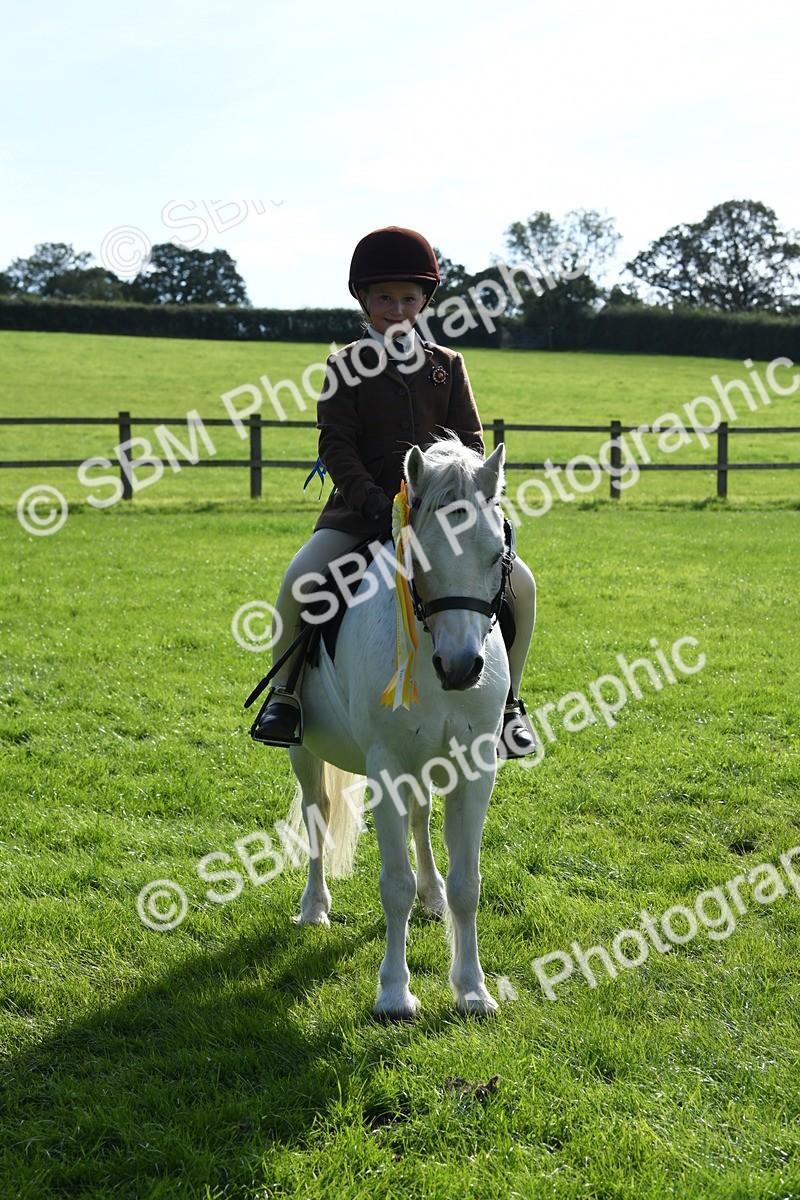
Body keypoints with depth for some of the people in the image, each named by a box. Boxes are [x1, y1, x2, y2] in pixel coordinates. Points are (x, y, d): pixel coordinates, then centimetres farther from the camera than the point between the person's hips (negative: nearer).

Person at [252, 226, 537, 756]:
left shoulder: (447, 364, 14)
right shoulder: (347, 366, 8)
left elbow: (472, 439, 10)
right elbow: (336, 444, -1)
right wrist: (370, 498, -18)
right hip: (363, 507, -1)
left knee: (519, 584, -17)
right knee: (299, 579, -26)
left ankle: (506, 699, 3)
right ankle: (285, 692, -3)